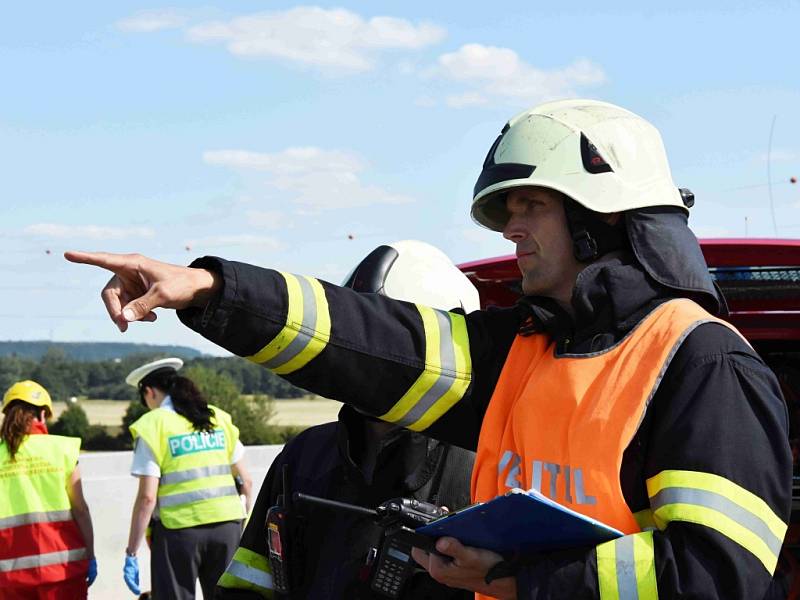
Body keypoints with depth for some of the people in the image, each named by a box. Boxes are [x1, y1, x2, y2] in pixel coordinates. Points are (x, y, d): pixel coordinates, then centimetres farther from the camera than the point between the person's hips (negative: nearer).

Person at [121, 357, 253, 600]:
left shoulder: (152, 426, -5)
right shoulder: (218, 418, 10)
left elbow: (147, 497, -11)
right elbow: (245, 481, 10)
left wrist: (131, 553, -8)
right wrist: (244, 522, 22)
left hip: (178, 528, -4)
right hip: (227, 525, 4)